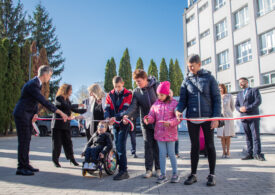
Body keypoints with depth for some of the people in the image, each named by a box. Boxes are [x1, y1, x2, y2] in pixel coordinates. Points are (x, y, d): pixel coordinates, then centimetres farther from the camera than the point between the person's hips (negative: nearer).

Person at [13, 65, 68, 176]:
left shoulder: (37, 84, 10)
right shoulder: (32, 85, -22)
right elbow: (44, 102, -28)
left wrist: (35, 113, -2)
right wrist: (61, 113, -28)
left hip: (28, 115, 10)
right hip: (21, 114, -10)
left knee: (27, 140, 12)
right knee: (23, 140, -6)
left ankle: (26, 165, 20)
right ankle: (21, 168, 2)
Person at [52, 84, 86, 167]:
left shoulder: (67, 100, 15)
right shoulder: (59, 98, -9)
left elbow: (74, 110, 17)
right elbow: (67, 106, -22)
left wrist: (87, 110, 14)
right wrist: (78, 105, -13)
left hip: (66, 124, 7)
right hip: (58, 124, -7)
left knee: (68, 142, 6)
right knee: (57, 143, 0)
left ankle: (71, 158, 13)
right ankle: (55, 160, 12)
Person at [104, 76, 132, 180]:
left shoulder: (128, 94, -6)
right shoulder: (110, 95, 8)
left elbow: (125, 109, -17)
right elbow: (107, 108, 0)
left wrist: (116, 117, -31)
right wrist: (107, 117, -22)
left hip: (124, 123, -5)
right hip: (114, 124, 5)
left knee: (121, 147, -11)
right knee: (117, 146, 11)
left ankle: (123, 171, -7)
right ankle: (121, 167, 22)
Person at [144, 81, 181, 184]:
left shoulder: (174, 103, -5)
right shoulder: (156, 104, 6)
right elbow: (152, 116, 4)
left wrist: (170, 122, -24)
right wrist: (147, 119, -19)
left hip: (170, 133, -3)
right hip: (159, 133, 3)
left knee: (171, 154, 5)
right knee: (162, 154, 8)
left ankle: (175, 174, 22)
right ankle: (163, 175, 19)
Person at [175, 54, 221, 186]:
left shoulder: (209, 78, 1)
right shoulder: (186, 80, 7)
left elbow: (216, 98, -1)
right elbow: (183, 99, 6)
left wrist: (216, 117, -9)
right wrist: (179, 110, -15)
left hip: (207, 118, -2)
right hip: (192, 119, 2)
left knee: (209, 146, 7)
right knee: (195, 146, 10)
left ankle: (211, 175, 20)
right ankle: (193, 174, 19)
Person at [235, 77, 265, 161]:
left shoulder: (254, 90, 6)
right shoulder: (239, 94, 22)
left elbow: (258, 101, -8)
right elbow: (236, 105, 15)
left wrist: (247, 108, -16)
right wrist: (240, 109, -8)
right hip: (244, 118, 5)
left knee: (255, 135, -7)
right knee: (248, 136, 5)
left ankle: (257, 154, -3)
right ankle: (250, 154, 7)